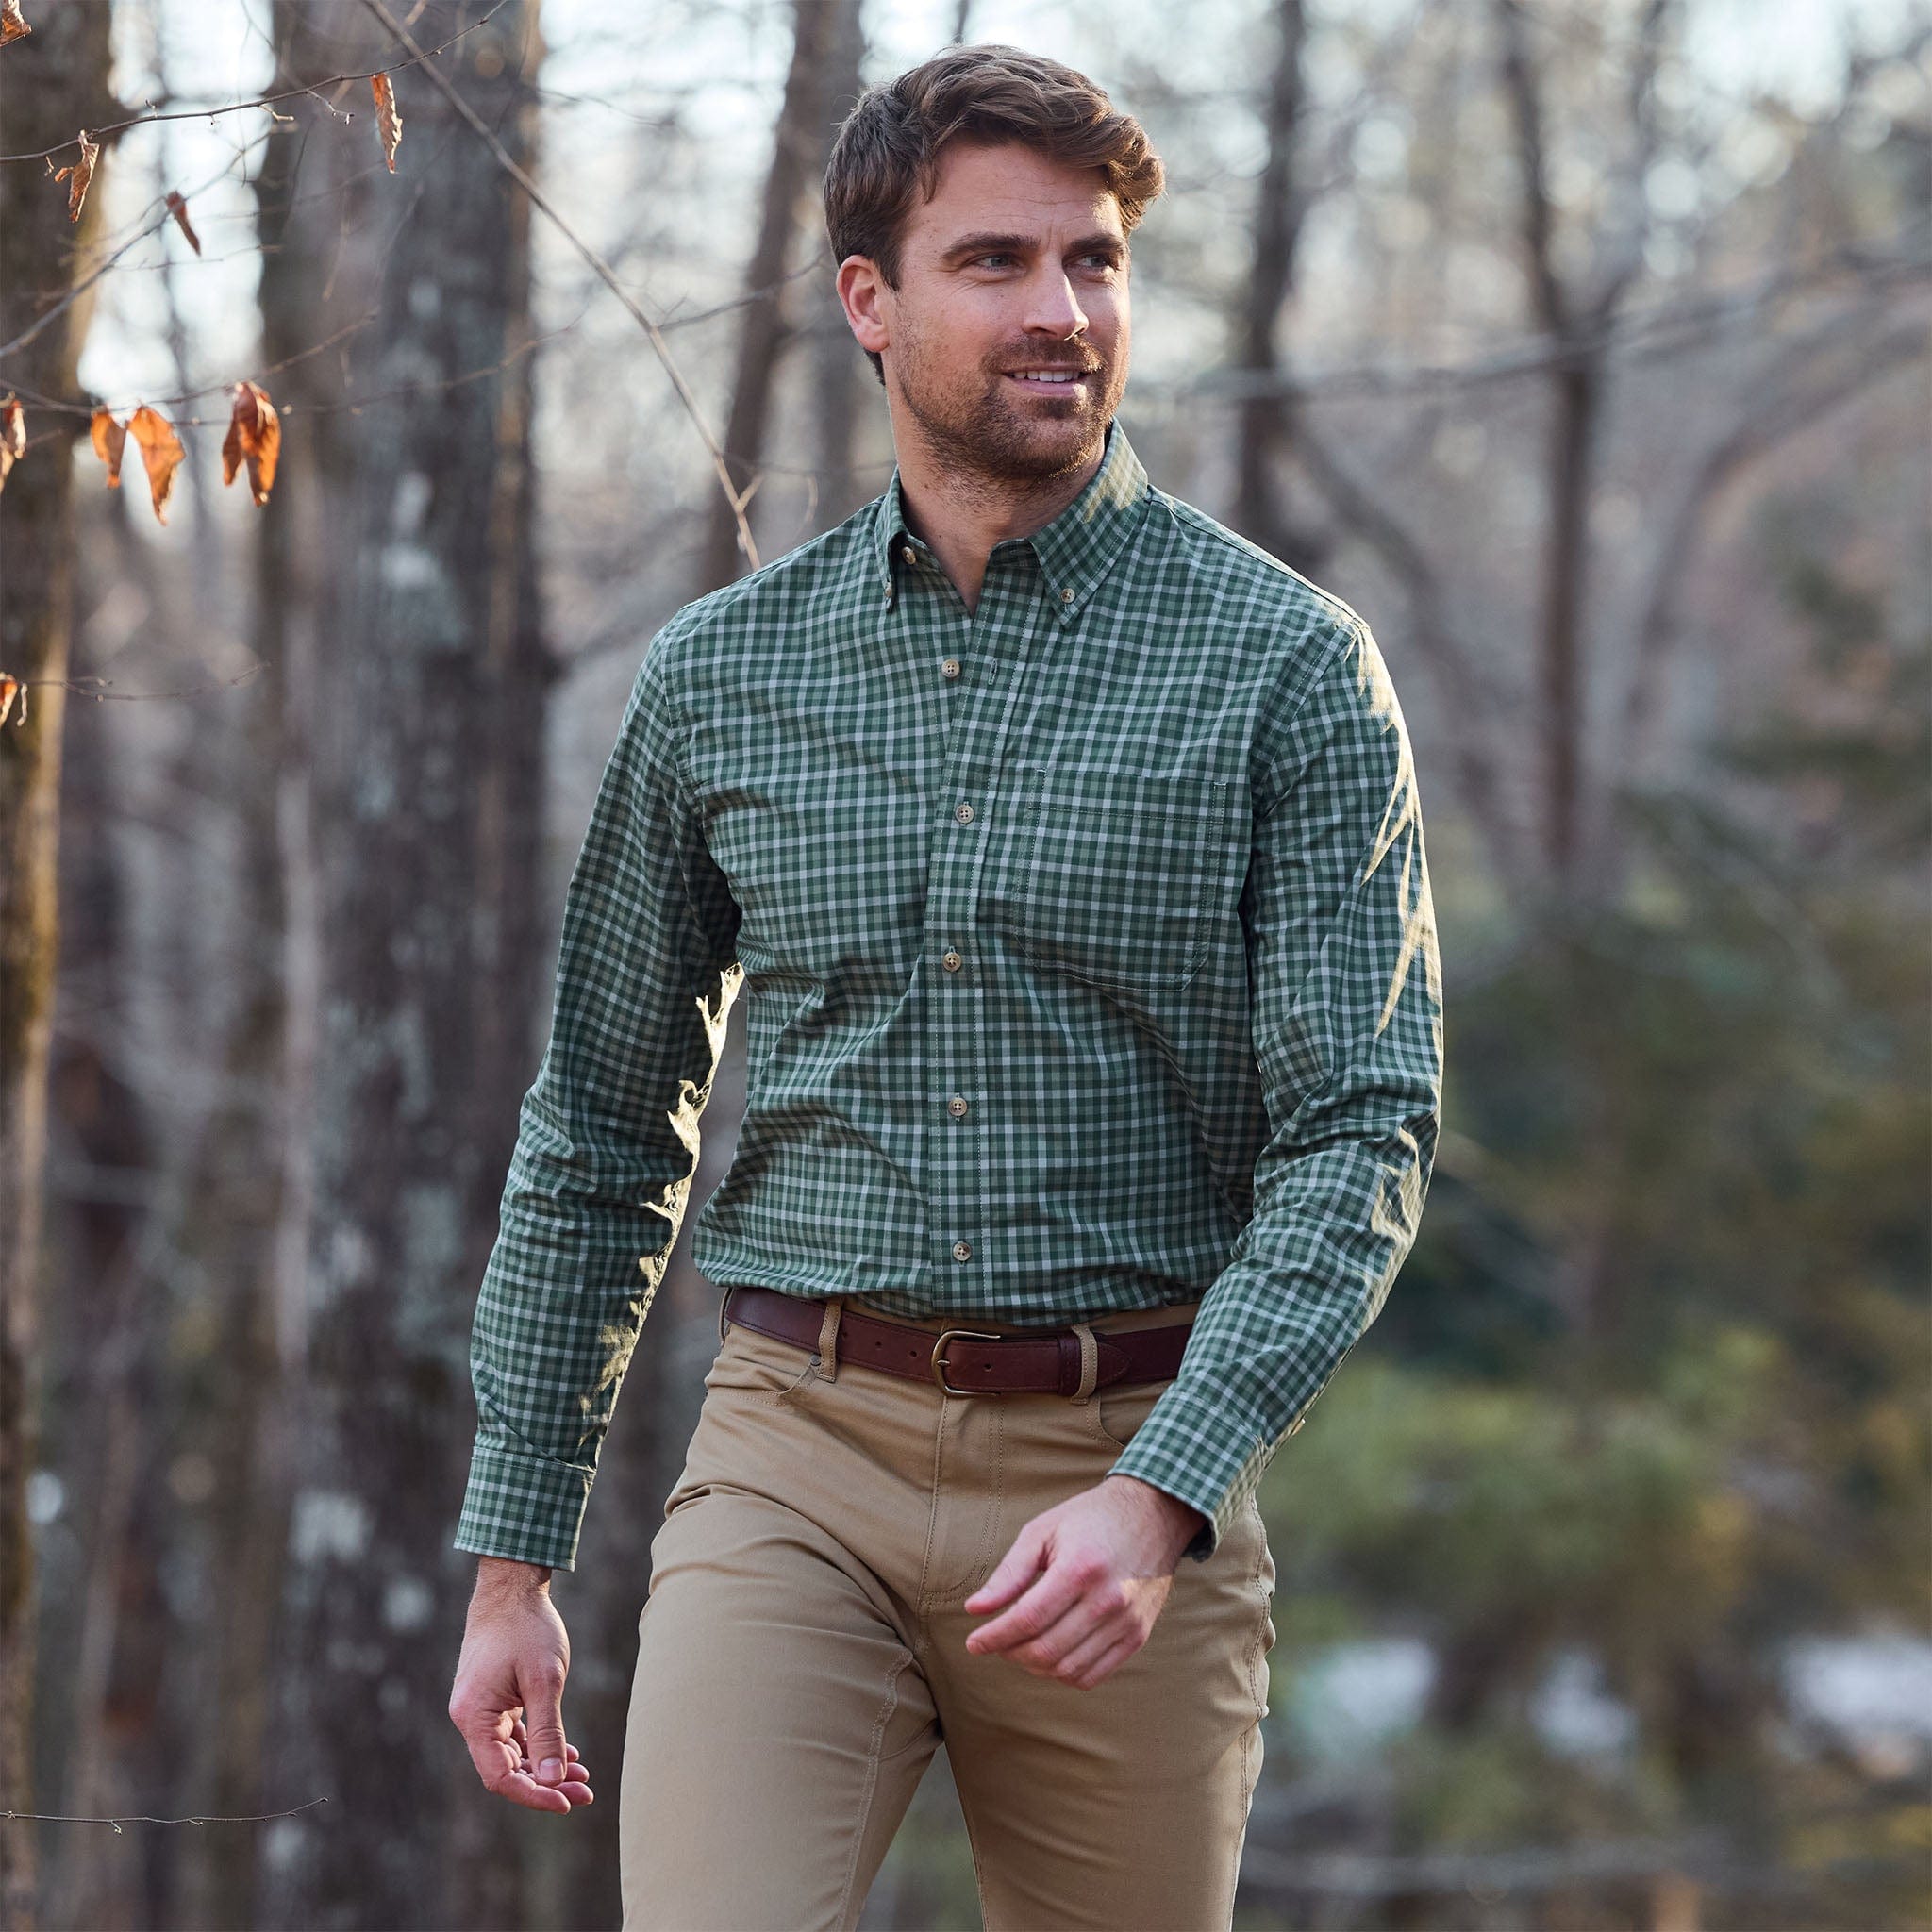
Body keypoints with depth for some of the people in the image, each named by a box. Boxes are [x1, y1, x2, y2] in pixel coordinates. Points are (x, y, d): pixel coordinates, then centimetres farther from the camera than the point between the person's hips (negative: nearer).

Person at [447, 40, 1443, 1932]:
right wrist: (510, 1556, 11)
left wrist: (1157, 1496, -21)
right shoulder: (721, 673, 7)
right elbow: (598, 1132, 15)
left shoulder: (1283, 661, -1)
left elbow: (1360, 1133, -7)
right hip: (798, 1454, 1)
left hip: (1135, 1473, -1)